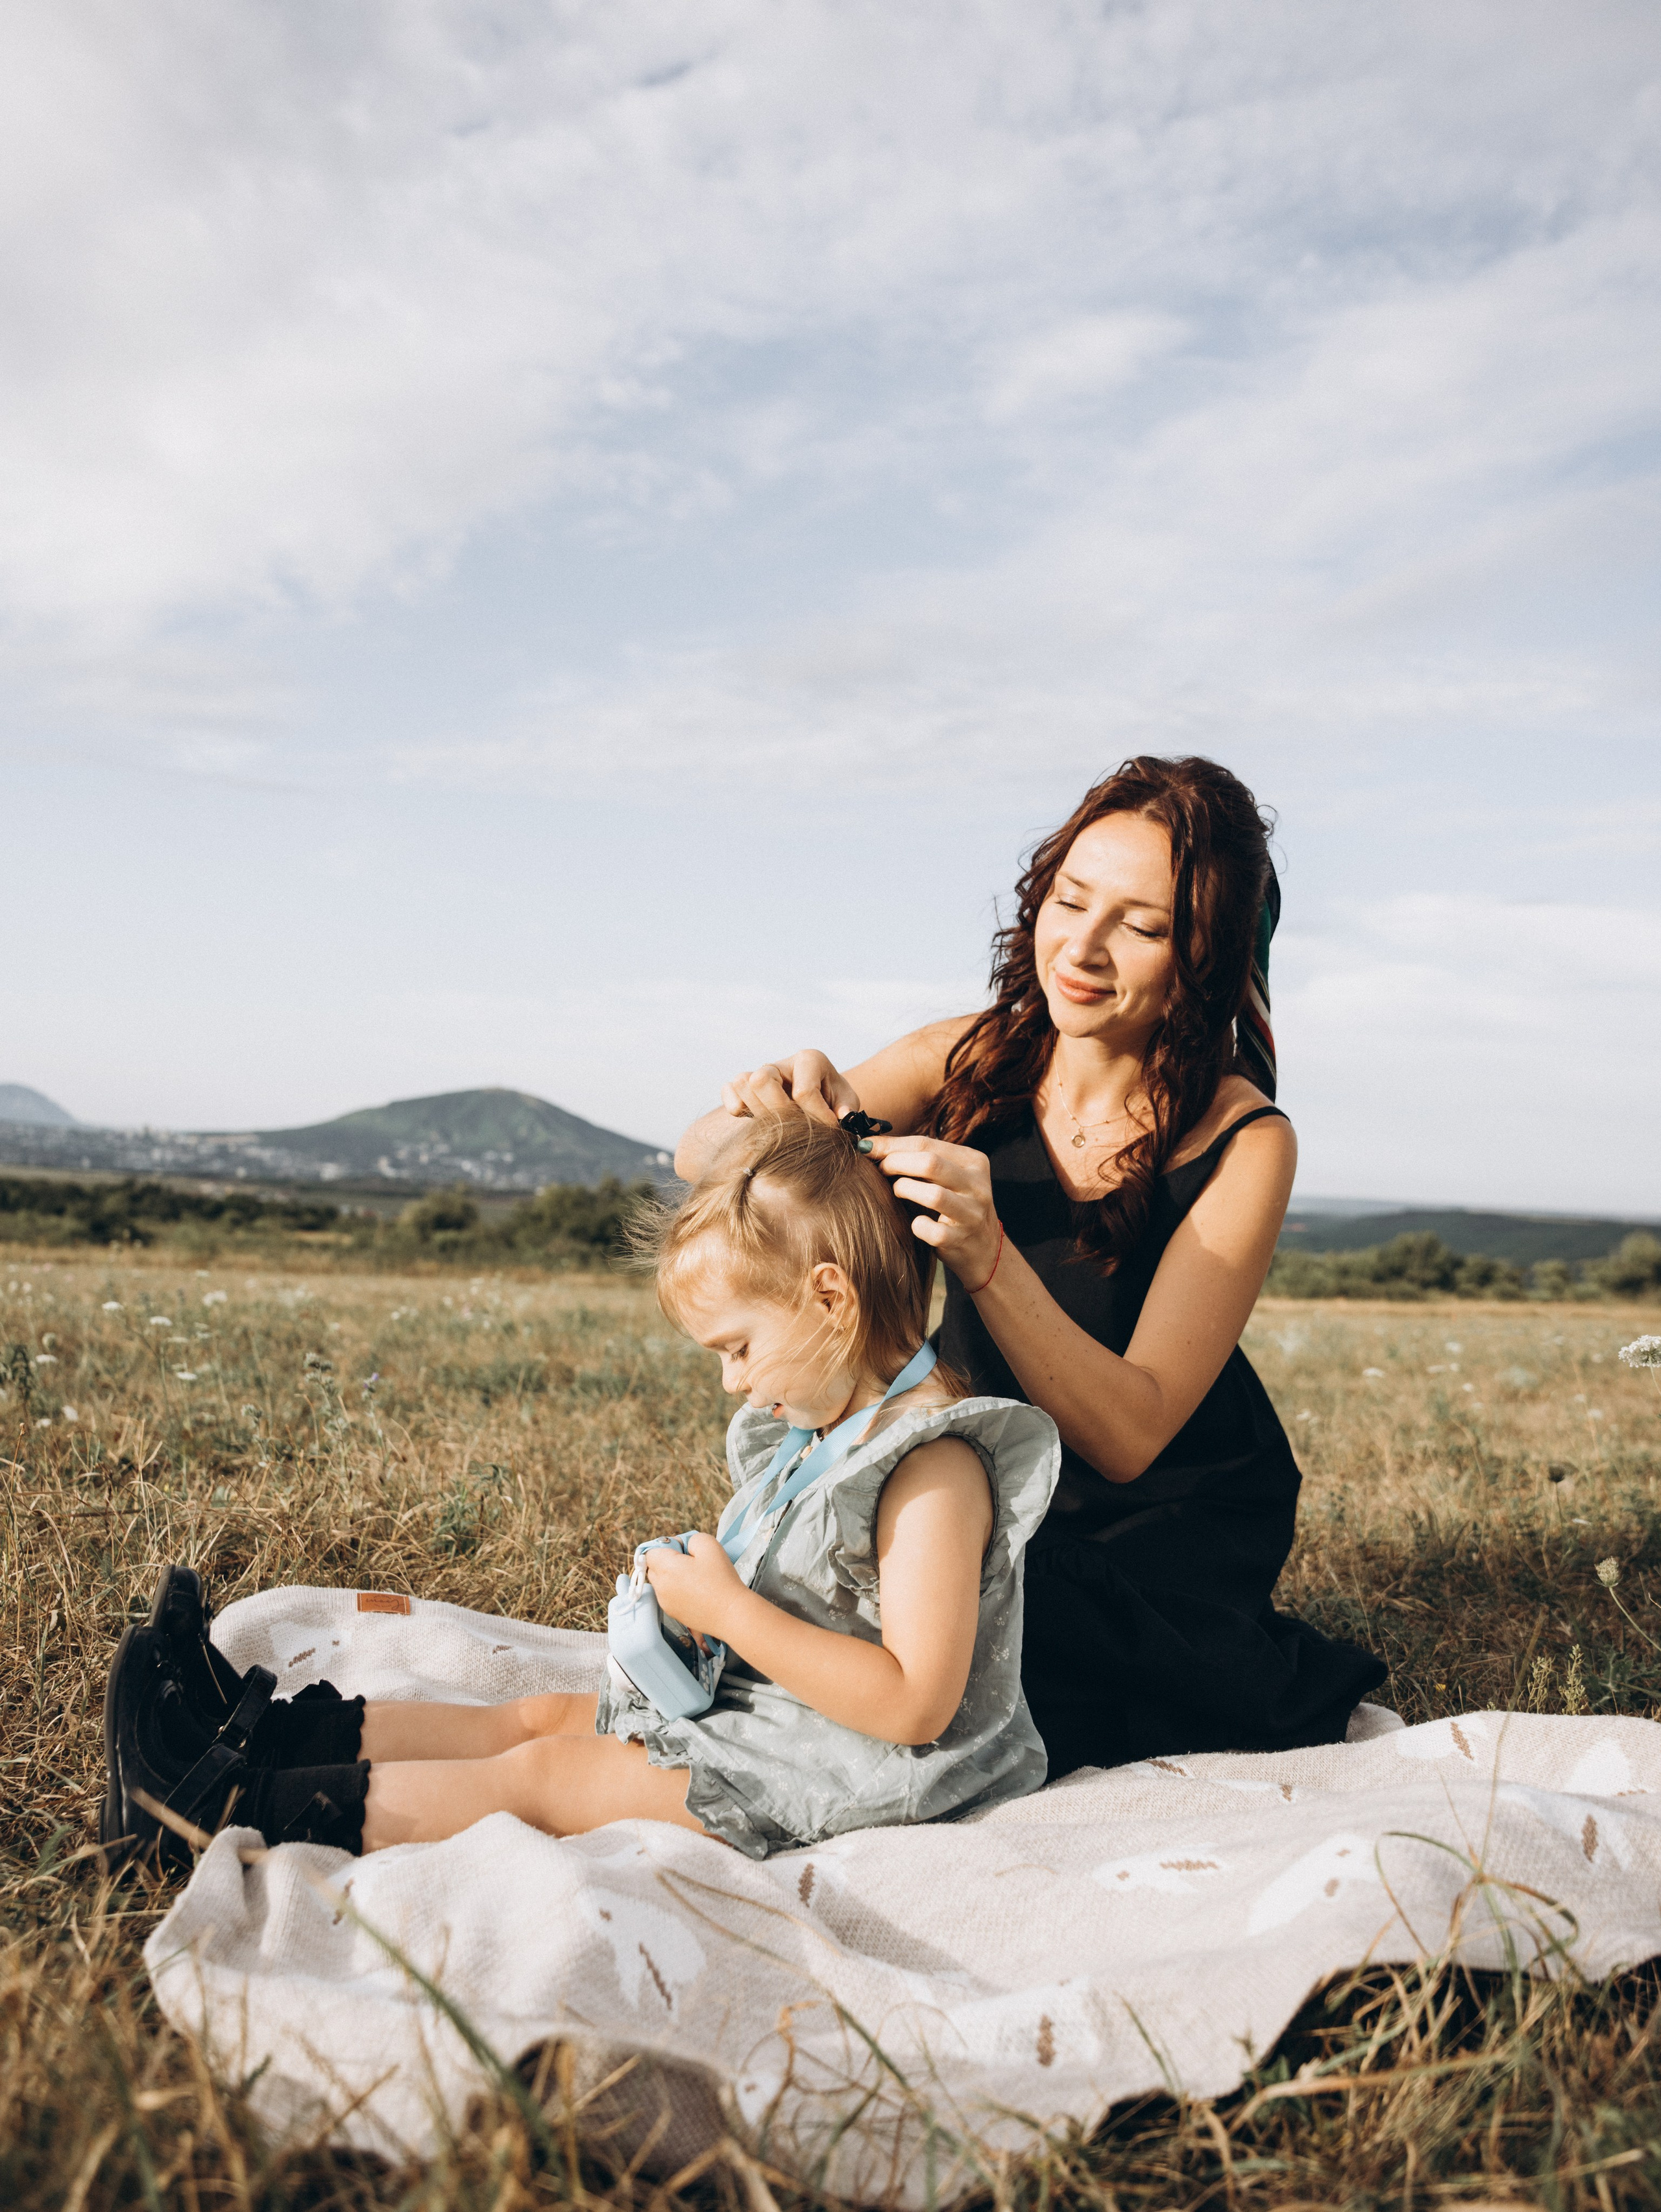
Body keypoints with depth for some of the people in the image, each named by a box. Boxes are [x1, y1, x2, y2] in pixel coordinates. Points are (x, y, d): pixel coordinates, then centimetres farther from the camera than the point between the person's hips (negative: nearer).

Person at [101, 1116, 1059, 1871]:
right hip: (755, 1702, 10)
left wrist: (732, 1613, -26)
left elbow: (917, 1703, -31)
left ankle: (228, 1807, -3)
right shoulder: (823, 1423, 7)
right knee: (540, 1715, 8)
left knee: (541, 1773, -9)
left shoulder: (936, 1468, -25)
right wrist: (709, 1592, 0)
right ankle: (263, 1731, 14)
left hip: (831, 1772, -10)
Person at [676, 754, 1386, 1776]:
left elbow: (1126, 1437, -26)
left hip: (1170, 1532, -3)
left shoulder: (1244, 1144, -19)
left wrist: (987, 1256, -42)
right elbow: (702, 1158, -13)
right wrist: (786, 1108, -37)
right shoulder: (971, 1061, -9)